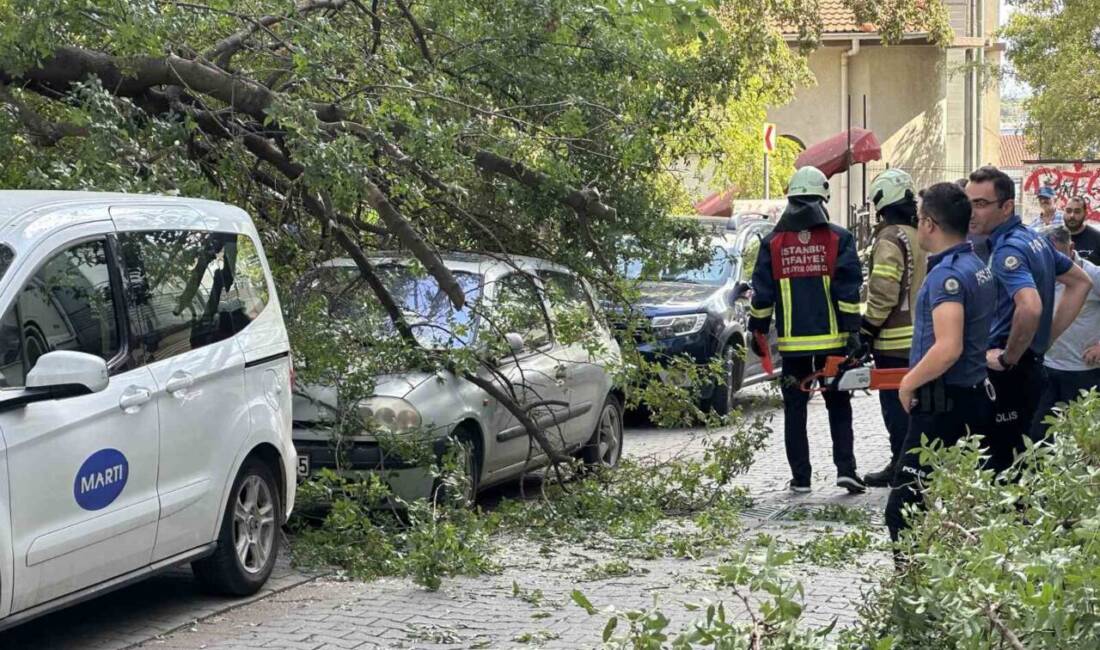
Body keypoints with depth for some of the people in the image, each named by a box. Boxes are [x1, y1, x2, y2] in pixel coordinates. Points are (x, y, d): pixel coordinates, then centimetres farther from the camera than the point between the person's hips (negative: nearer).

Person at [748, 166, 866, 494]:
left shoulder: (773, 242, 2)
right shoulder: (839, 238, -1)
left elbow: (762, 293, 2)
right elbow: (848, 288, -6)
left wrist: (757, 330, 9)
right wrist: (852, 329, -5)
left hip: (792, 341, 0)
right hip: (831, 338, 0)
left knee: (795, 409, 6)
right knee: (838, 406, 9)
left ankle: (800, 477, 4)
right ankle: (845, 468, -1)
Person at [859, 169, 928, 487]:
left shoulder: (890, 239, -16)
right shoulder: (921, 236, 12)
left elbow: (883, 294, -20)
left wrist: (866, 330, -13)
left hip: (894, 341, -9)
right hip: (922, 337, 9)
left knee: (895, 404, -3)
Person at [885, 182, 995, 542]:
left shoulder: (948, 274, -18)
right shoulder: (978, 268, 13)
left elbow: (948, 348, -28)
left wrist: (909, 383, -14)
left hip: (941, 407, -10)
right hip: (974, 395, 10)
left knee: (903, 510, -10)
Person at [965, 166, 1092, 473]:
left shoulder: (1007, 249, -19)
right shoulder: (1033, 238, 10)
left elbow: (1030, 307, -36)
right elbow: (1080, 282, 23)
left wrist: (1007, 359, -21)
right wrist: (1048, 336, 17)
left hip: (1009, 374, -10)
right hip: (1033, 364, 10)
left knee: (998, 461, -7)